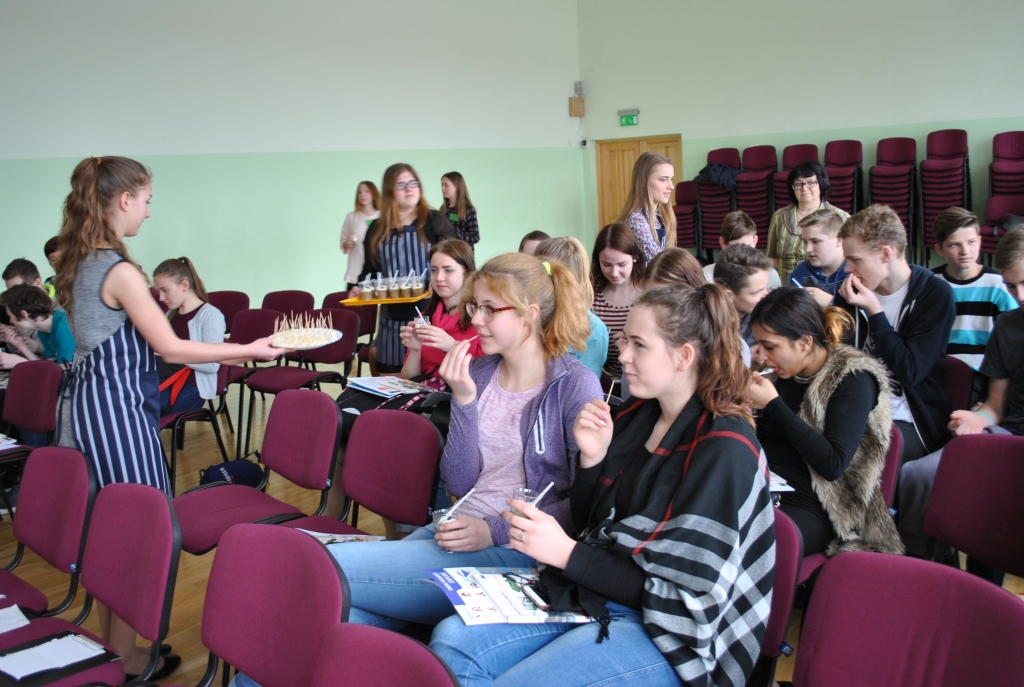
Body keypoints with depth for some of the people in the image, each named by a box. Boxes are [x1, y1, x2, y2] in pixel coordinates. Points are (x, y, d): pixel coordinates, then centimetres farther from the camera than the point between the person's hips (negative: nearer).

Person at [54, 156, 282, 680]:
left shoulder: (79, 263, 10)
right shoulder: (121, 272, -18)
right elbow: (170, 347, -15)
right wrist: (248, 350, -8)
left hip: (83, 398, 10)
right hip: (116, 405, -10)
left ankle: (110, 644, 31)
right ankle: (127, 662, 11)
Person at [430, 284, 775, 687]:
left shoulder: (724, 449, -16)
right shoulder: (637, 415, 6)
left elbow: (685, 593, -18)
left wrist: (567, 553, -21)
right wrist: (591, 458, -6)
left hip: (668, 635, -7)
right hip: (593, 596, 7)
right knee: (451, 640, -12)